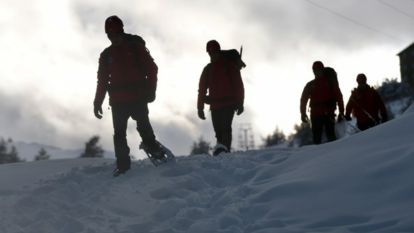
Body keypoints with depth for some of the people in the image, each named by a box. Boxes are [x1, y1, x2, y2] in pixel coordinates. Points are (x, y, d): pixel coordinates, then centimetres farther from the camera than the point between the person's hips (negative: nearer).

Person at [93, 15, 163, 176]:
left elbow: (151, 69, 0)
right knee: (119, 133, -1)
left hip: (138, 97, -3)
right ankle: (122, 164, 2)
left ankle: (156, 152, 8)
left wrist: (150, 90, -11)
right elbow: (102, 80, 14)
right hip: (117, 101, 3)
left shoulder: (135, 47, 3)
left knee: (143, 127, -7)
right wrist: (97, 102, 8)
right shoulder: (106, 55, 13)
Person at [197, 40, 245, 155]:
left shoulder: (230, 65, 5)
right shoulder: (208, 69, 16)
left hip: (229, 103, -5)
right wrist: (200, 107, 7)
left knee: (225, 127, -22)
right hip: (215, 106, 5)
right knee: (218, 130, 1)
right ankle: (223, 151, 3)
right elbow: (202, 89, 14)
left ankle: (224, 147, -40)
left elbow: (238, 85, 0)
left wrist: (240, 103, -8)